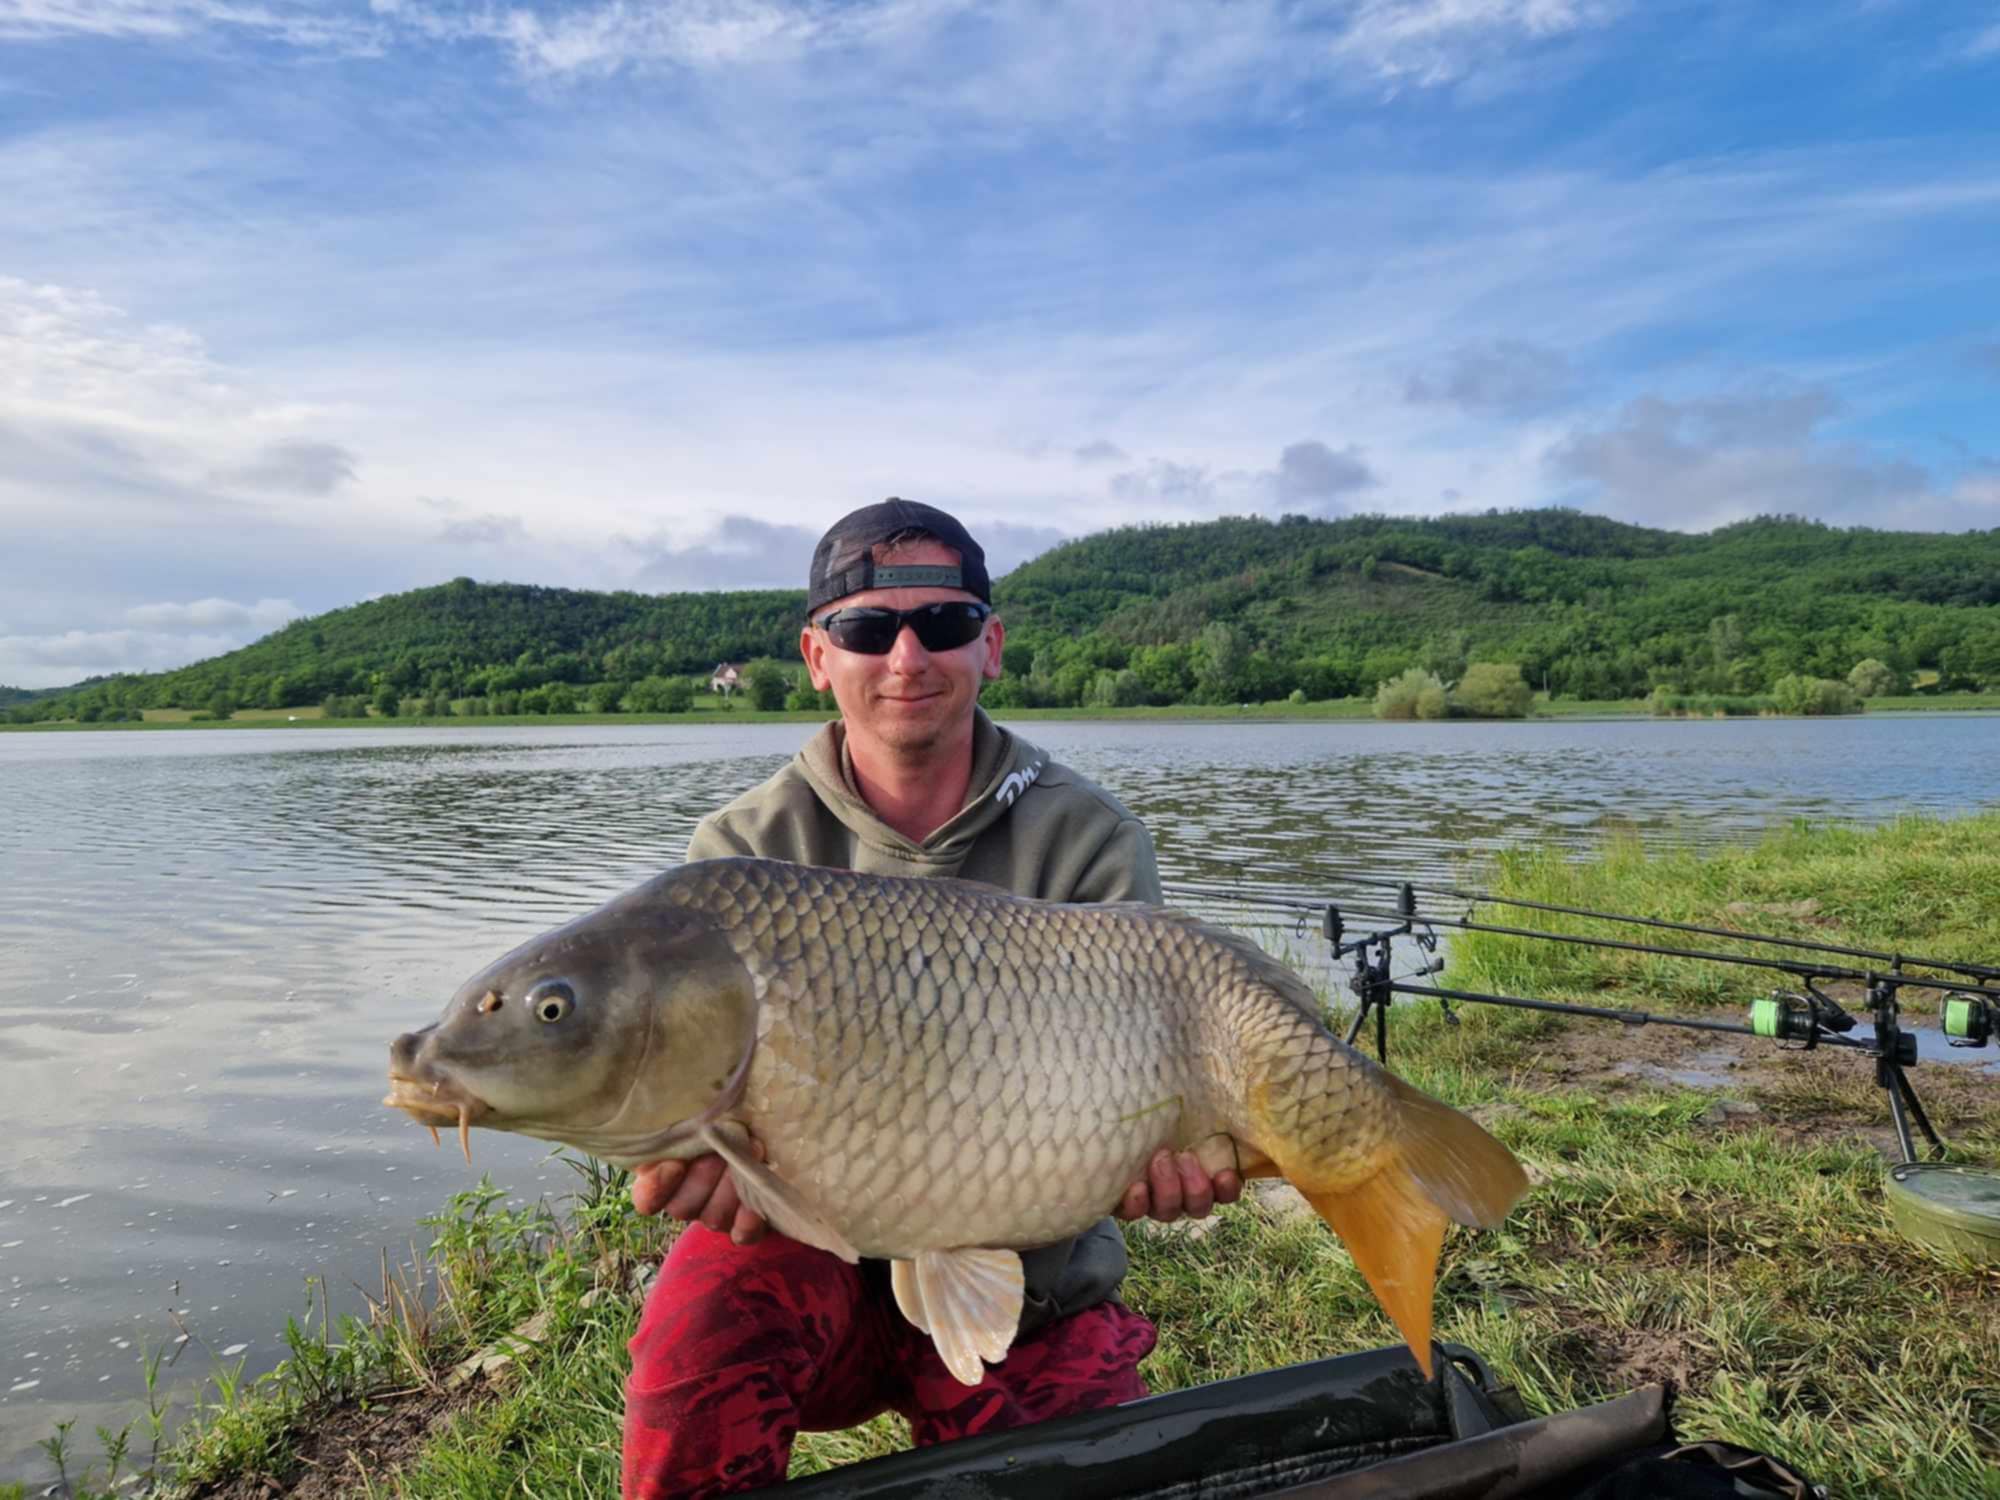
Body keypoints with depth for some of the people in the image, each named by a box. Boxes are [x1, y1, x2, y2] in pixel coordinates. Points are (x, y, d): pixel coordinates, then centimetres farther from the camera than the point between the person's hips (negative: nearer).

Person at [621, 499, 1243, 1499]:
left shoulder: (1092, 844, -7)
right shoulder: (746, 850, -6)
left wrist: (1146, 1154, -35)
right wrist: (697, 1157, -37)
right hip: (820, 1271, -1)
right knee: (708, 1304, -30)